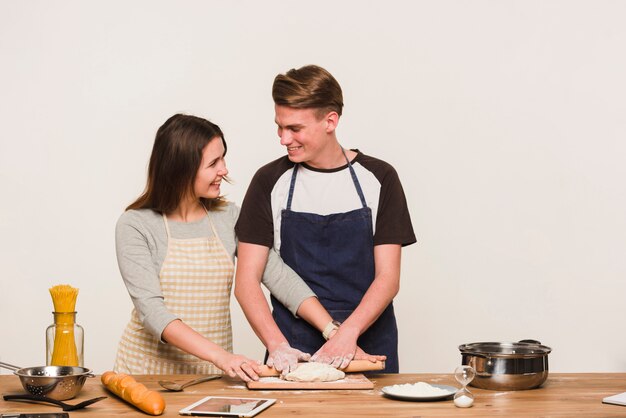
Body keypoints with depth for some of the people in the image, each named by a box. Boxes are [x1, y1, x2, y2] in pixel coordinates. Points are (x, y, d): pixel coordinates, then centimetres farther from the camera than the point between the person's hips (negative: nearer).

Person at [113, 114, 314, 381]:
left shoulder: (228, 217, 5)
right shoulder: (135, 225, -7)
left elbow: (278, 276, 2)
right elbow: (150, 309, -15)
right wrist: (220, 356, -27)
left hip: (211, 373, 3)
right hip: (149, 369, -2)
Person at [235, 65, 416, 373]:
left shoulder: (378, 178, 1)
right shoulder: (270, 181, 2)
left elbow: (388, 278, -3)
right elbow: (246, 281, -1)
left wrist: (348, 332, -20)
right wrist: (277, 345, -16)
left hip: (368, 347, 0)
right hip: (294, 352, 1)